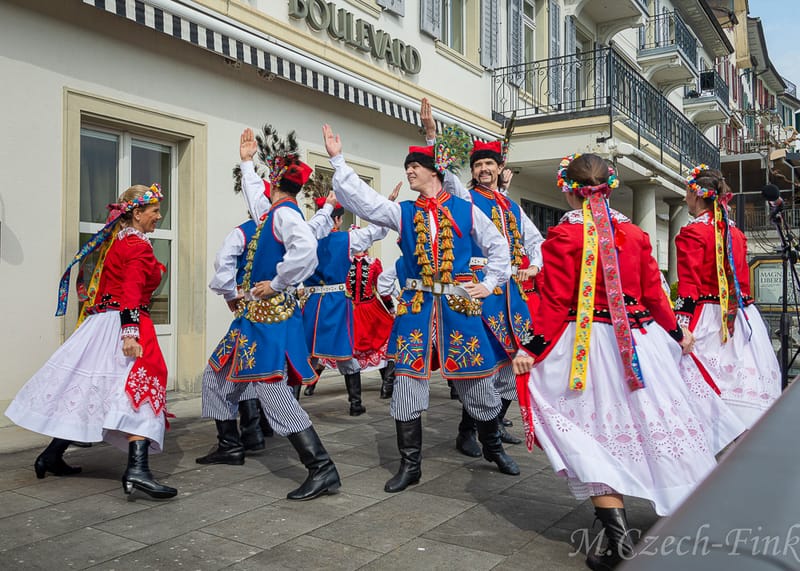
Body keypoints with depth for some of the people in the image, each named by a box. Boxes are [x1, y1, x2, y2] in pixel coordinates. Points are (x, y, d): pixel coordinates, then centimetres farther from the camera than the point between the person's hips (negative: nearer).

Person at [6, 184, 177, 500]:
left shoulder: (116, 241, 18)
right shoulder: (138, 245, -9)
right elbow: (132, 292, -21)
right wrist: (131, 334, -27)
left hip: (102, 321, 10)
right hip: (122, 325, -9)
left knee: (85, 391, 16)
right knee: (142, 388, -15)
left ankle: (52, 456, 26)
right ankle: (137, 470, -26)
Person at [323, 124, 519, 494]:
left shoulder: (465, 210, 5)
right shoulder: (403, 213, 9)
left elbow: (498, 247, 12)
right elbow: (360, 199, -2)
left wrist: (489, 284, 3)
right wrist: (337, 160, -7)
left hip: (459, 304, -1)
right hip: (416, 306, 1)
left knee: (476, 380, 8)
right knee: (408, 381, -1)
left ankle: (493, 447, 33)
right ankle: (410, 464, 13)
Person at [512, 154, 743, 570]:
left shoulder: (562, 236, -9)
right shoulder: (634, 233, 4)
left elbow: (556, 303, -13)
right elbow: (653, 294, 7)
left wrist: (533, 349, -8)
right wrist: (676, 334, 21)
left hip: (585, 344, -4)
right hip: (640, 344, 5)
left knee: (600, 430, 2)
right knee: (655, 423, 17)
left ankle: (618, 536, -1)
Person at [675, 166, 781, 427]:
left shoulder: (692, 233, -9)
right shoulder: (736, 233, 12)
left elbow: (688, 288, -15)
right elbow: (743, 281, 16)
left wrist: (680, 328, -15)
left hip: (706, 318, -7)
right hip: (740, 319, 7)